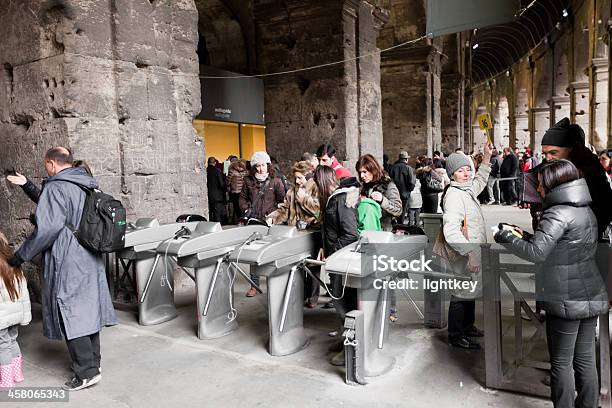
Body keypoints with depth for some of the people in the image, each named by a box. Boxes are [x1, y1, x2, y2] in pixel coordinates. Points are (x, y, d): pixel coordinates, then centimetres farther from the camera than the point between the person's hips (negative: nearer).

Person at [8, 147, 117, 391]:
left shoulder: (56, 188, -14)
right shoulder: (88, 186, 10)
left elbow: (47, 228, -20)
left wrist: (21, 256, -10)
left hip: (68, 265, -8)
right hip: (92, 261, 8)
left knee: (69, 315, 0)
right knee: (88, 310, 16)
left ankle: (87, 372, 4)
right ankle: (93, 360, 28)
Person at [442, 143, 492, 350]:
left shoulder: (467, 189, 9)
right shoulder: (454, 195, -22)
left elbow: (480, 180, 34)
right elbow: (451, 230, -32)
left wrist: (486, 158, 24)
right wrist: (470, 253, -34)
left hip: (472, 253, 10)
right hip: (464, 255, -10)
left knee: (470, 291, 22)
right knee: (461, 294, 1)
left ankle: (467, 326, 40)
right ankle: (456, 336, 16)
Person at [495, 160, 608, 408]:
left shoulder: (558, 214, -18)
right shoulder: (586, 211, 10)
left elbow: (536, 253, -25)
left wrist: (507, 238, -12)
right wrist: (525, 235, 11)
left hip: (566, 301, -8)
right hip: (591, 296, 8)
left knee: (561, 362, 5)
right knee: (585, 359, 16)